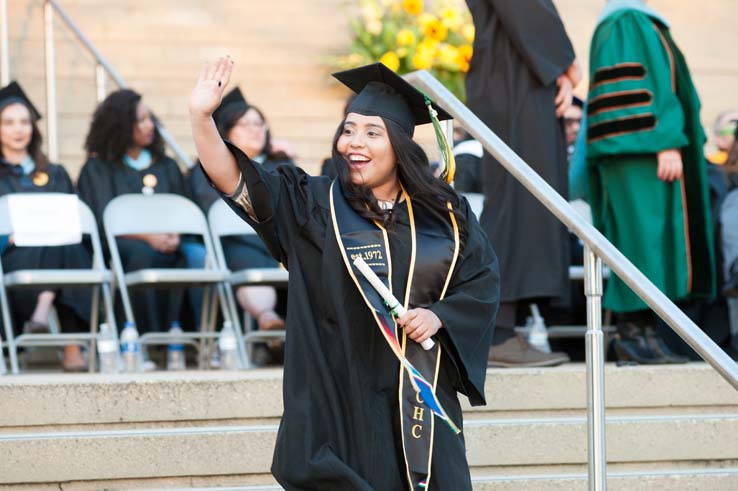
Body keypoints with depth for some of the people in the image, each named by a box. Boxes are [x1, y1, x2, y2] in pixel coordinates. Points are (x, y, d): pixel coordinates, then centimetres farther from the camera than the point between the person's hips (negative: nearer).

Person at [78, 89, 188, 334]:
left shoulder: (167, 167, 23)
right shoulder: (97, 169, 10)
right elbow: (102, 223, -1)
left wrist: (175, 237, -10)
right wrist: (146, 236, -18)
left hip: (165, 248, 3)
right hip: (118, 247, -3)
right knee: (141, 256, -40)